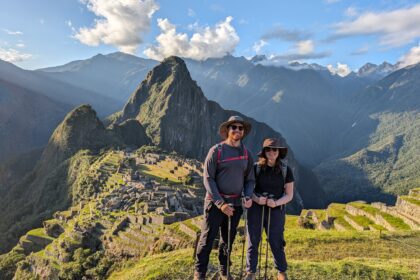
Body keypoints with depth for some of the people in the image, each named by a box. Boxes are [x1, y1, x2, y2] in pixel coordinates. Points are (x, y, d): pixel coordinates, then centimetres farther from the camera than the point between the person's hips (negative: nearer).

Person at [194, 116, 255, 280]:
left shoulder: (247, 154, 6)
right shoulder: (216, 150, -8)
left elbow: (250, 179, 11)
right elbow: (208, 179, -10)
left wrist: (248, 196, -8)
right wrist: (220, 203, -17)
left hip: (236, 204, 4)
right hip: (215, 202, -4)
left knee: (228, 240, 16)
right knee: (207, 239, 3)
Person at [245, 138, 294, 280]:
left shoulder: (286, 170, -3)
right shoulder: (256, 168, -5)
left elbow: (289, 195, 0)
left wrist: (276, 203, -19)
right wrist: (256, 199, -20)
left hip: (276, 211, 0)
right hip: (256, 209, 0)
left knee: (276, 243, 6)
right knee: (253, 242, 4)